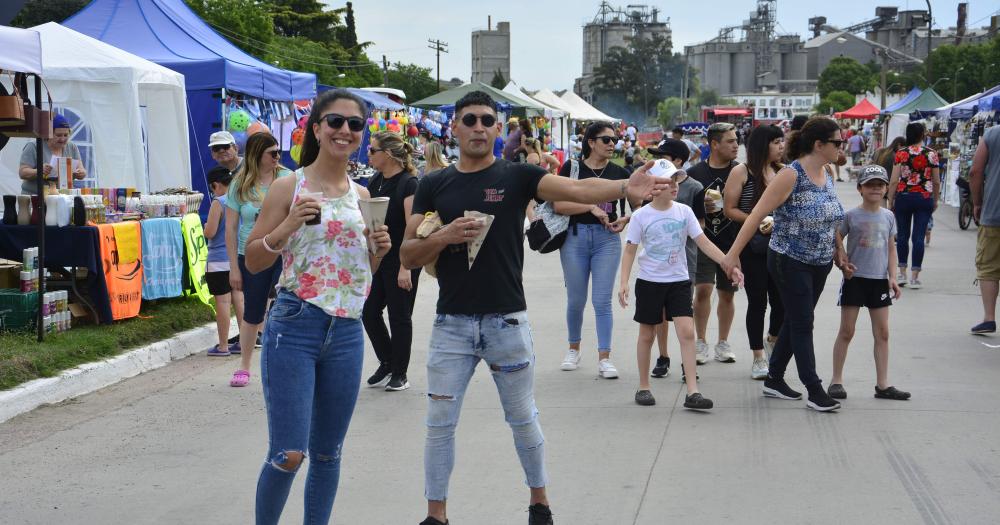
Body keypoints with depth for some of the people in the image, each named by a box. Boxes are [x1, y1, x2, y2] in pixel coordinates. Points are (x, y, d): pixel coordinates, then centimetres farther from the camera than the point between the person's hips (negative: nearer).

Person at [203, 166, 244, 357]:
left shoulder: (218, 203, -14)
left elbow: (209, 232, -15)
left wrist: (206, 225, 5)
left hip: (219, 261, -7)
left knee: (222, 302, -1)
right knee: (239, 300, 11)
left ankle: (223, 346, 4)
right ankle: (243, 342, 15)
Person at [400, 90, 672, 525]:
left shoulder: (517, 176, -2)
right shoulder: (434, 186, 5)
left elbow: (577, 188, -19)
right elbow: (408, 256, 4)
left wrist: (624, 188, -37)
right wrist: (445, 236, -16)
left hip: (506, 321, -1)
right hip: (452, 324, 2)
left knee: (523, 419, 11)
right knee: (440, 424, 4)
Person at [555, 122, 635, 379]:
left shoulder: (619, 173, 5)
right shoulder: (572, 168, -1)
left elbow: (639, 204, 11)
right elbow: (558, 204, -10)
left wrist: (625, 219, -7)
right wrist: (591, 207, -17)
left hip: (607, 239, 1)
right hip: (575, 236, -1)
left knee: (602, 301, -2)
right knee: (576, 299, 10)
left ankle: (604, 358, 3)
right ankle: (574, 349, 30)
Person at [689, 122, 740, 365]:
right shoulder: (695, 173, 1)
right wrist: (704, 208, -13)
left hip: (732, 242, 1)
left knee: (727, 294, 8)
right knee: (702, 289, -11)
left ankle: (723, 343, 20)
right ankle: (701, 343, 3)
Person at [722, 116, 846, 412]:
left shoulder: (826, 174, 6)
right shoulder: (791, 175, -18)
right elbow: (758, 214, -19)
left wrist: (837, 251, 15)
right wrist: (733, 253, -22)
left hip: (820, 264, 8)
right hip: (790, 262, -8)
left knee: (795, 322, 14)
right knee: (802, 325, -3)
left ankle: (774, 381, 26)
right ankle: (814, 390, 3)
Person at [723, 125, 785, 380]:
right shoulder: (742, 172, -4)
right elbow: (729, 210, -5)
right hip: (754, 245, -4)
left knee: (782, 299, 1)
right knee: (757, 300, 2)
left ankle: (772, 340, 32)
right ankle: (759, 357, 13)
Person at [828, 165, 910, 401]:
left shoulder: (888, 217, 6)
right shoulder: (851, 216, -5)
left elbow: (891, 248, 10)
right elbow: (836, 242, -2)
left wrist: (892, 277, 4)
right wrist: (843, 264, -15)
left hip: (879, 280, 4)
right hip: (855, 279, -4)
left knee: (882, 333, 6)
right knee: (847, 331, 2)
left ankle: (882, 384, 13)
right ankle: (836, 381, 10)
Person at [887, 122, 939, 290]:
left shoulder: (901, 154, -4)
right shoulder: (931, 154, -1)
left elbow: (894, 180, -6)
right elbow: (936, 181, 4)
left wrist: (890, 201, 3)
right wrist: (936, 200, 17)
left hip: (903, 197, 0)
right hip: (925, 197, 0)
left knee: (903, 235, 11)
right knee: (918, 236, 1)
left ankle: (902, 273, 13)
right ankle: (914, 277, 1)